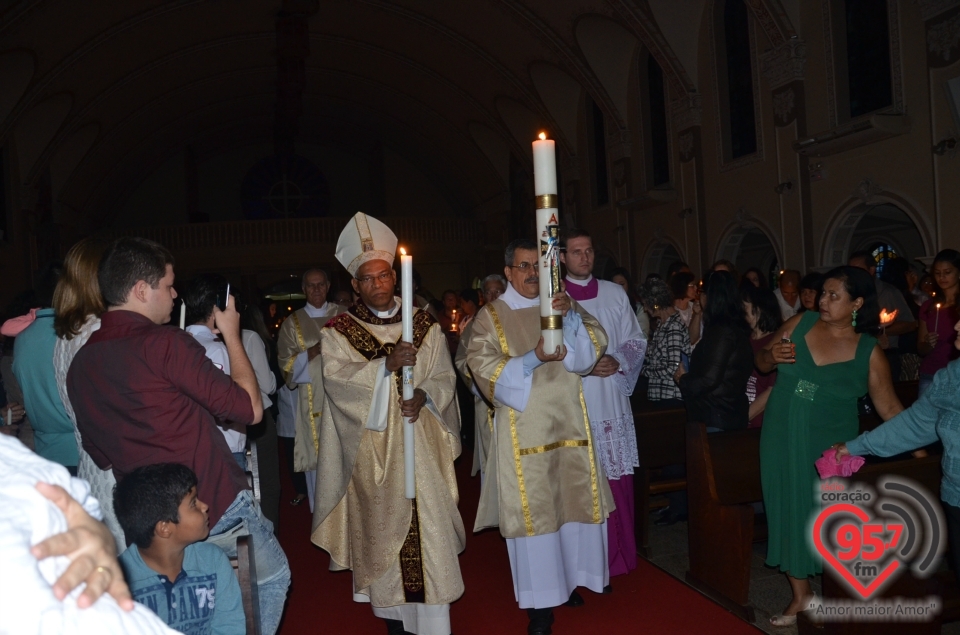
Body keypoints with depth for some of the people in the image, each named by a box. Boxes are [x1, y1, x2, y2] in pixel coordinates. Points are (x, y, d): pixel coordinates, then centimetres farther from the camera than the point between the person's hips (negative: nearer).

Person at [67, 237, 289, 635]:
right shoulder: (165, 343, -20)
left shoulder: (79, 365, 3)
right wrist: (231, 334, -4)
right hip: (218, 506, -6)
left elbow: (102, 456, 14)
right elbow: (251, 408, -14)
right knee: (273, 578, 18)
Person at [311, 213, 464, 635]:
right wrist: (386, 365, -24)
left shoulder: (425, 326, 7)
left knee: (428, 526, -1)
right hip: (372, 450, -1)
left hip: (421, 445, 1)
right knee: (381, 528, 5)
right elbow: (336, 378, -12)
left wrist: (424, 395, -16)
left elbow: (444, 377, 5)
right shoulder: (338, 331, 2)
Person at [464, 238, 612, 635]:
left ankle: (568, 577, 27)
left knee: (575, 500, 8)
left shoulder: (561, 306, 11)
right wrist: (534, 357, -23)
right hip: (523, 428, -3)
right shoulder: (491, 316, 1)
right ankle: (541, 599, 10)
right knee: (532, 509, -1)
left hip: (568, 422, 4)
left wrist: (572, 315, -19)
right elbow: (484, 368, -10)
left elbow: (593, 346, -1)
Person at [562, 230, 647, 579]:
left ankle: (619, 554, 20)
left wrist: (618, 361, -8)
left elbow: (636, 339, 11)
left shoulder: (615, 294, 10)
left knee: (617, 478, 7)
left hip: (613, 399, 3)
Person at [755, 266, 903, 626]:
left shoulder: (869, 353, -7)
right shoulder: (801, 323, -2)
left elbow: (889, 407, -3)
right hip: (783, 440, 3)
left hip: (830, 446, -2)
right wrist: (771, 356, -15)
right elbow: (761, 364, 7)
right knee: (790, 514, 9)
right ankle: (801, 596, 24)